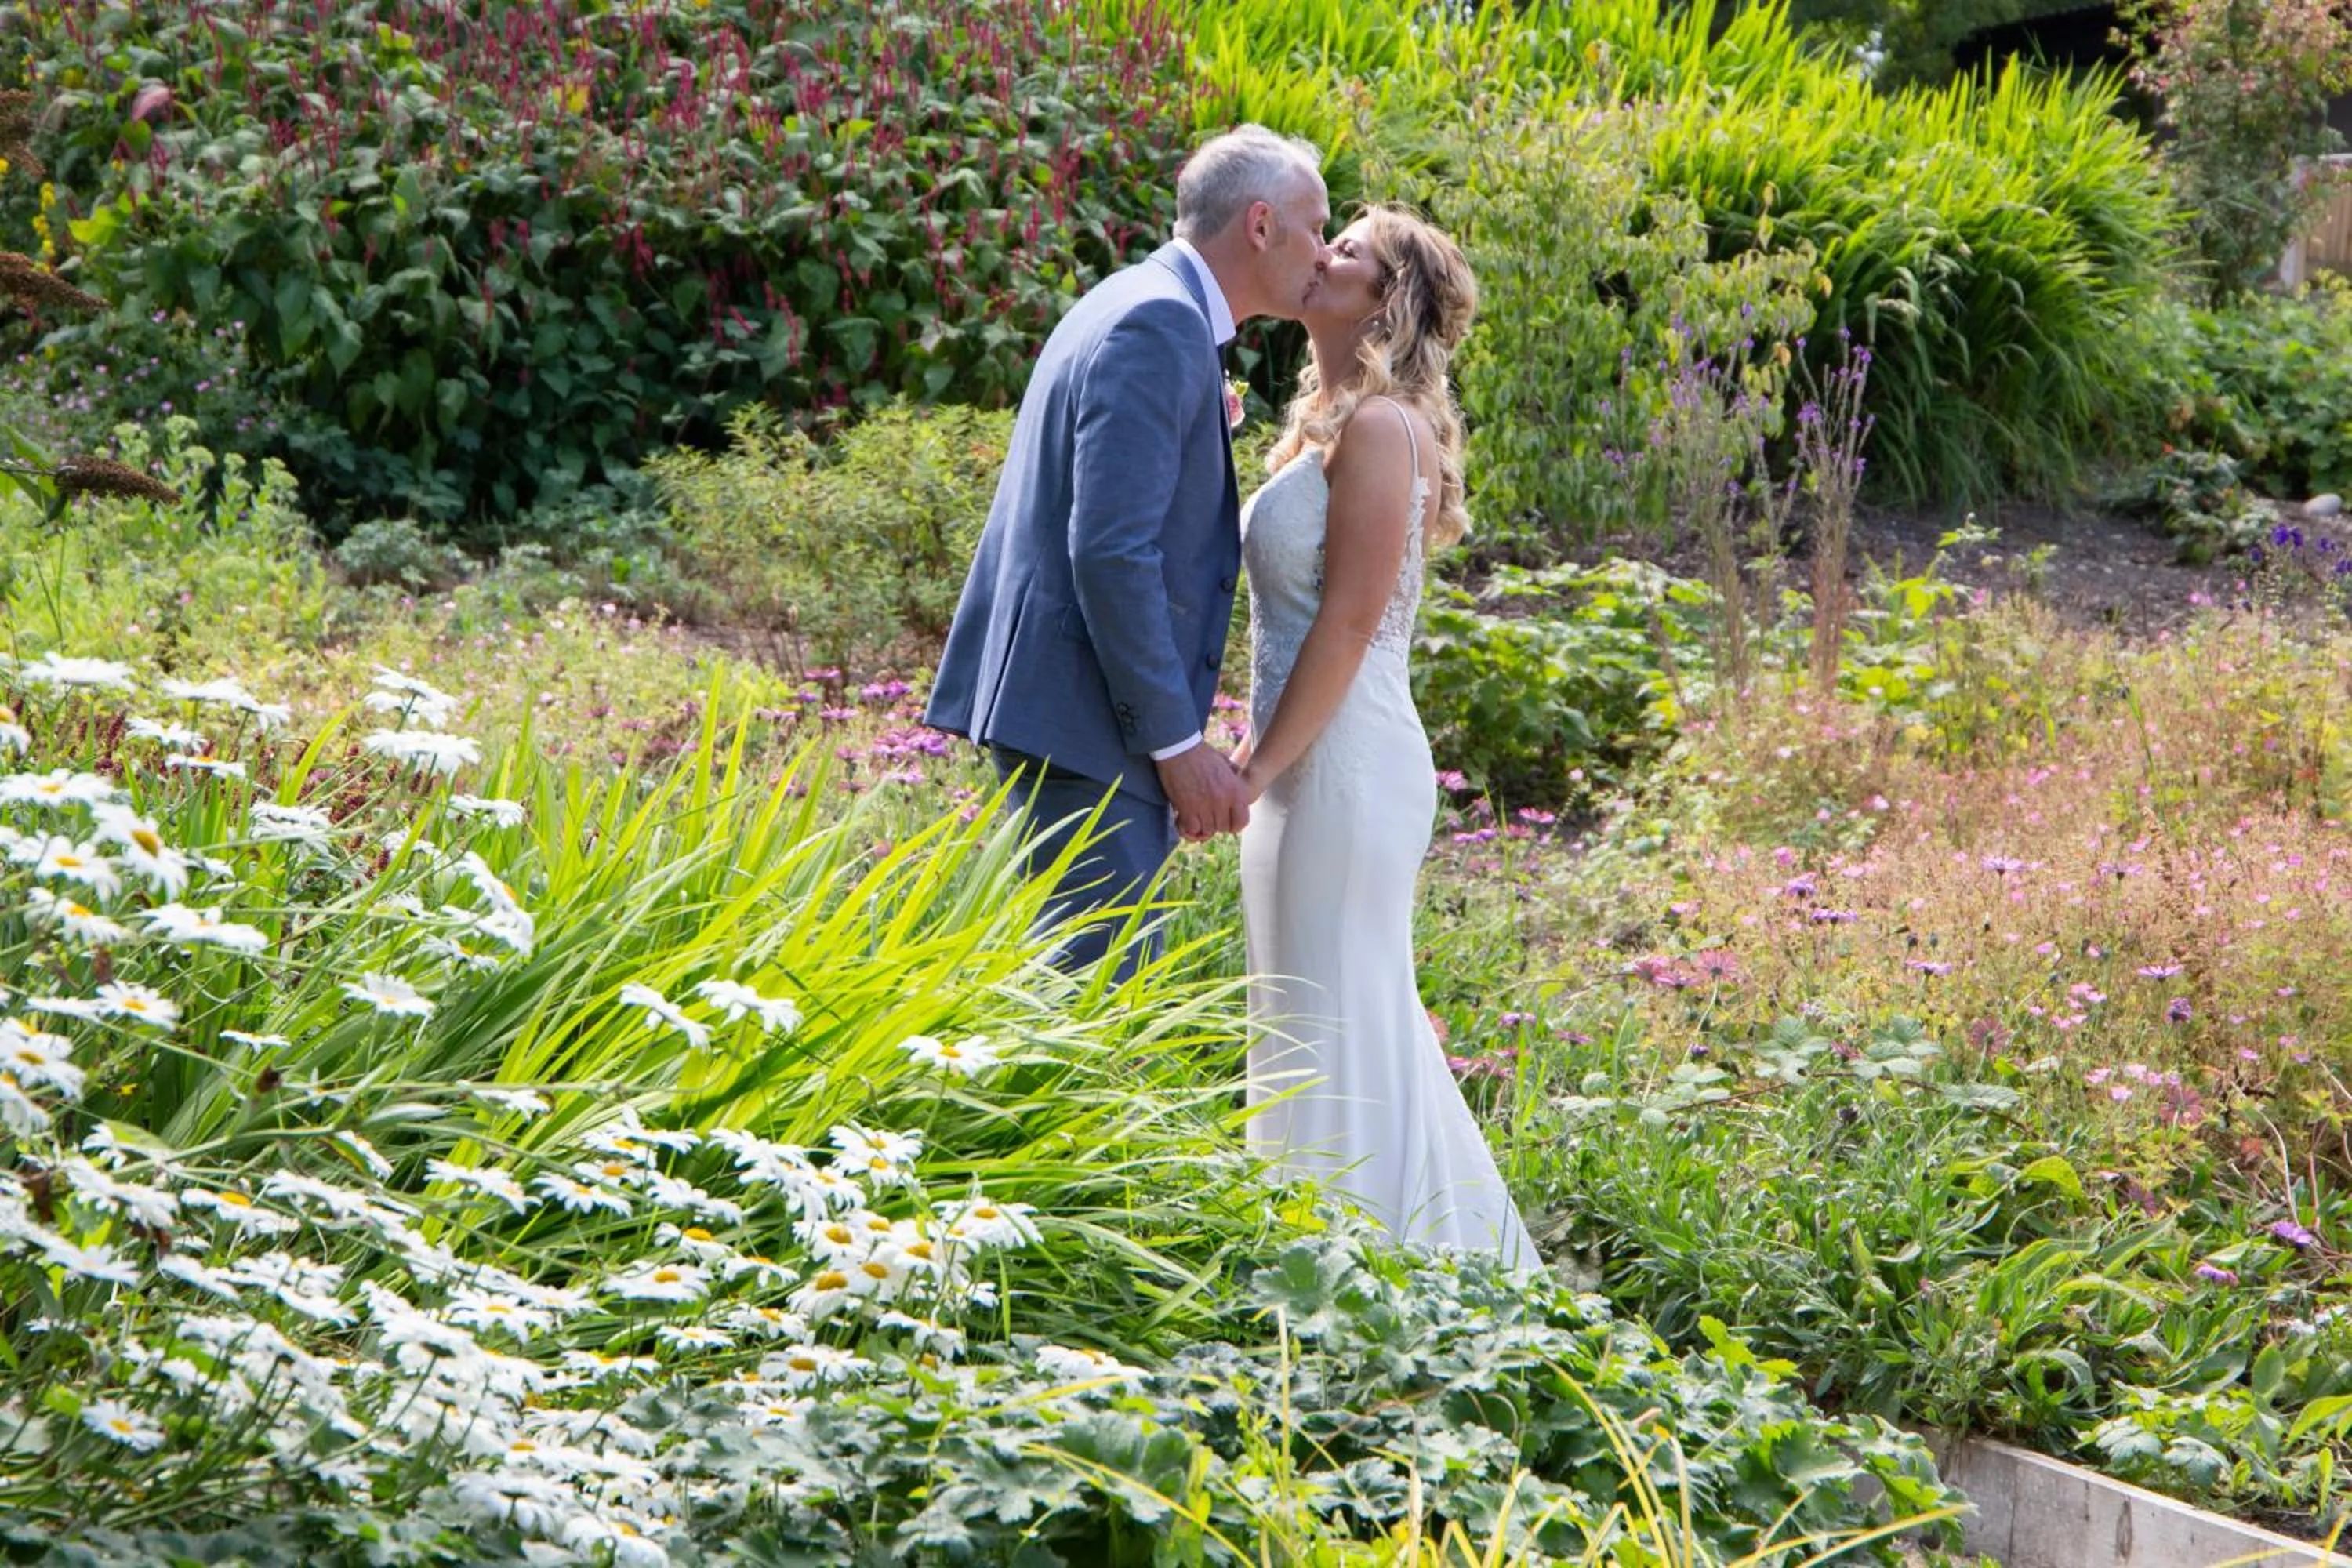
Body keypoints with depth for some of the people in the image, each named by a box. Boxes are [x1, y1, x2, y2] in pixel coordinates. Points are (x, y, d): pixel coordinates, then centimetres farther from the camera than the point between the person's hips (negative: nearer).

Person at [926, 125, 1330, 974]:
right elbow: (1111, 552, -22)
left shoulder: (1153, 312, 18)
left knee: (1084, 964, 15)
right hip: (1082, 712, -11)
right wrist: (1179, 743, -20)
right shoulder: (1158, 325, -15)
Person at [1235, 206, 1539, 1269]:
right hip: (1312, 763, 10)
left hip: (1346, 759, -10)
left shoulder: (1381, 425, -14)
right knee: (1318, 1017, 15)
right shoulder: (1325, 421, 15)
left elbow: (1351, 618, -19)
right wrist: (1257, 757, 15)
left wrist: (1260, 765, -17)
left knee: (1339, 1017, -4)